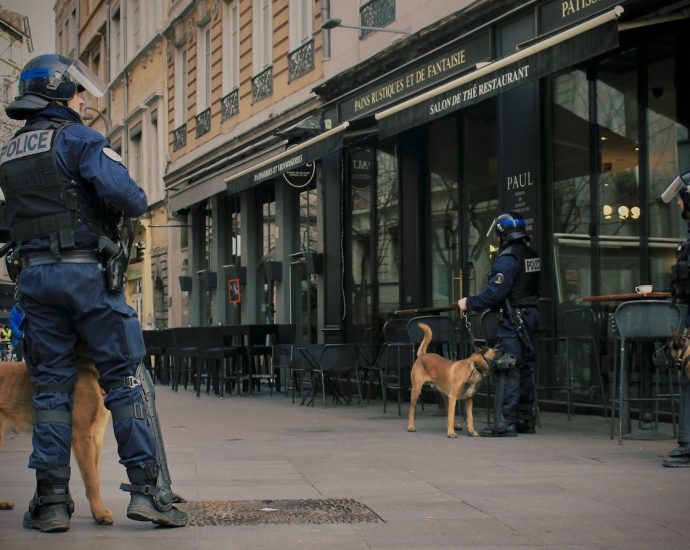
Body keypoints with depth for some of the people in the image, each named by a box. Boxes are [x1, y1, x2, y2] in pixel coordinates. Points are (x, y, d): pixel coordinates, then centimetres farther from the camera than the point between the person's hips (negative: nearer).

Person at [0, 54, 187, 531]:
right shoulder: (77, 138, -4)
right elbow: (121, 192, -16)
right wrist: (139, 202, 4)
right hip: (87, 271, -6)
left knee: (51, 387, 7)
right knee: (126, 379, -2)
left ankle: (52, 501, 3)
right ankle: (148, 488, -6)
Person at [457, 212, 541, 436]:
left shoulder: (507, 258, -16)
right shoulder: (532, 256, 12)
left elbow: (495, 292, -21)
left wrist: (470, 303, -10)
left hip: (513, 321, -9)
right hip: (531, 316, 9)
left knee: (508, 370, -8)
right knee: (525, 369, 14)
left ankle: (505, 422, -10)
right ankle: (525, 419, 20)